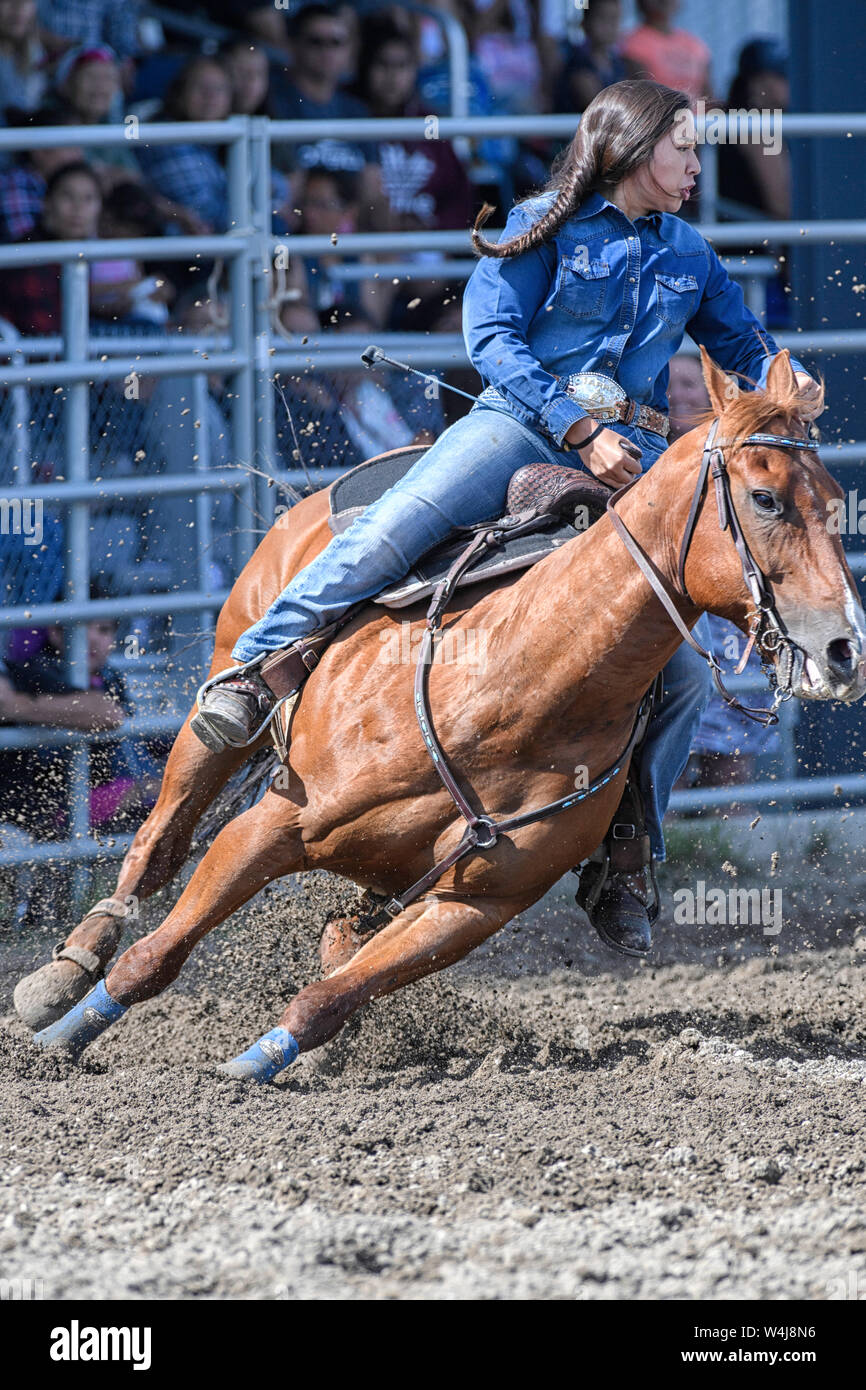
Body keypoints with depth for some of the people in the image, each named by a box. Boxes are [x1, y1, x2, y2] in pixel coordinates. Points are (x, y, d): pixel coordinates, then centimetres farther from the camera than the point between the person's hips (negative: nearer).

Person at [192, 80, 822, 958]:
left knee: (680, 670, -9)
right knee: (394, 528, -32)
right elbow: (492, 339, -5)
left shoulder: (688, 257, 19)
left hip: (633, 456, 4)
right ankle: (254, 670, -23)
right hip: (523, 421, -4)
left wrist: (787, 384, 2)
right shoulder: (544, 229, 5)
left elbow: (740, 346, 27)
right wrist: (578, 429, -15)